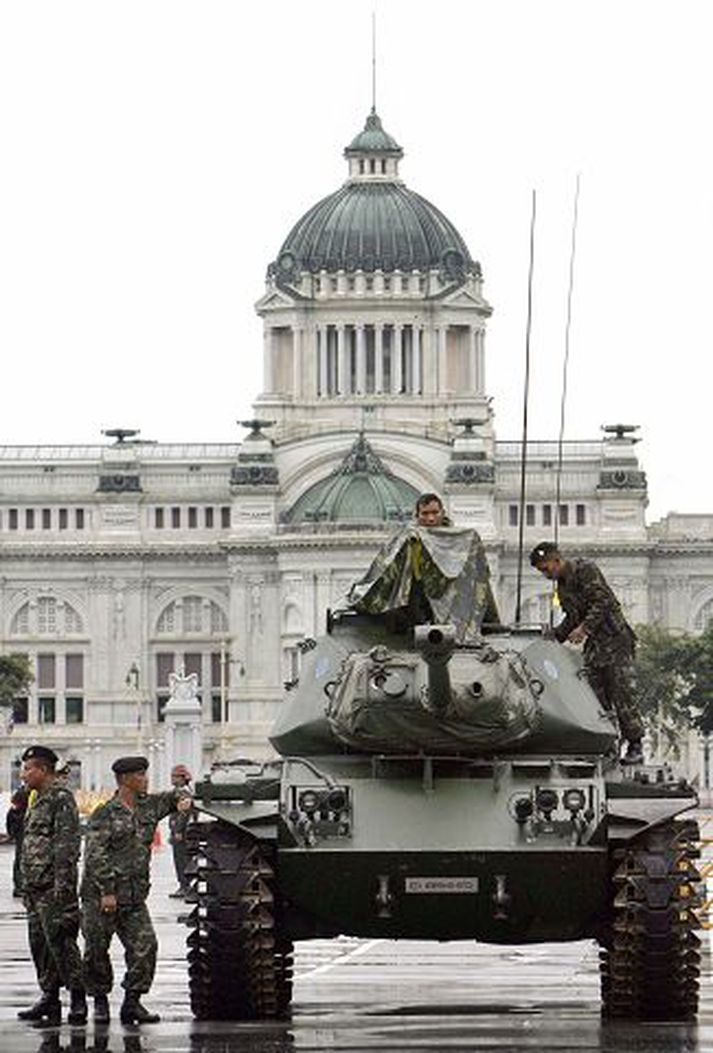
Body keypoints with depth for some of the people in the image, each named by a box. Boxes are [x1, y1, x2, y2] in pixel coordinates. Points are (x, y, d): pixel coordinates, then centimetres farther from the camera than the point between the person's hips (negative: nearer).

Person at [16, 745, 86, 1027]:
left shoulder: (61, 799, -11)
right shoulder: (37, 800, 18)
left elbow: (67, 845, -18)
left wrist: (61, 884, -23)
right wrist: (27, 885, 21)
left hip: (54, 889, -10)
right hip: (35, 887, 10)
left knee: (60, 944, -10)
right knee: (40, 945, 11)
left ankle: (77, 1002, -7)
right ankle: (49, 998, 17)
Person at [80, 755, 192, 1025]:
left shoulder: (148, 806, 11)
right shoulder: (104, 815, -7)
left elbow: (172, 797, 30)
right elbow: (95, 855, -13)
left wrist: (183, 799, 5)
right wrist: (106, 891, -20)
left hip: (134, 896, 5)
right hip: (100, 894, -5)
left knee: (145, 946, -7)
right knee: (97, 950, -1)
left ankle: (132, 1002, -1)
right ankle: (100, 1001, 13)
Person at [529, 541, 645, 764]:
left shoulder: (585, 570, -9)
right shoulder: (562, 585, 17)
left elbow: (602, 602, -18)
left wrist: (584, 628, -24)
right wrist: (554, 636, 11)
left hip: (615, 639, -9)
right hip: (594, 645, 9)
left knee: (622, 694, -10)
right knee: (596, 699, 1)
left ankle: (635, 747, -8)